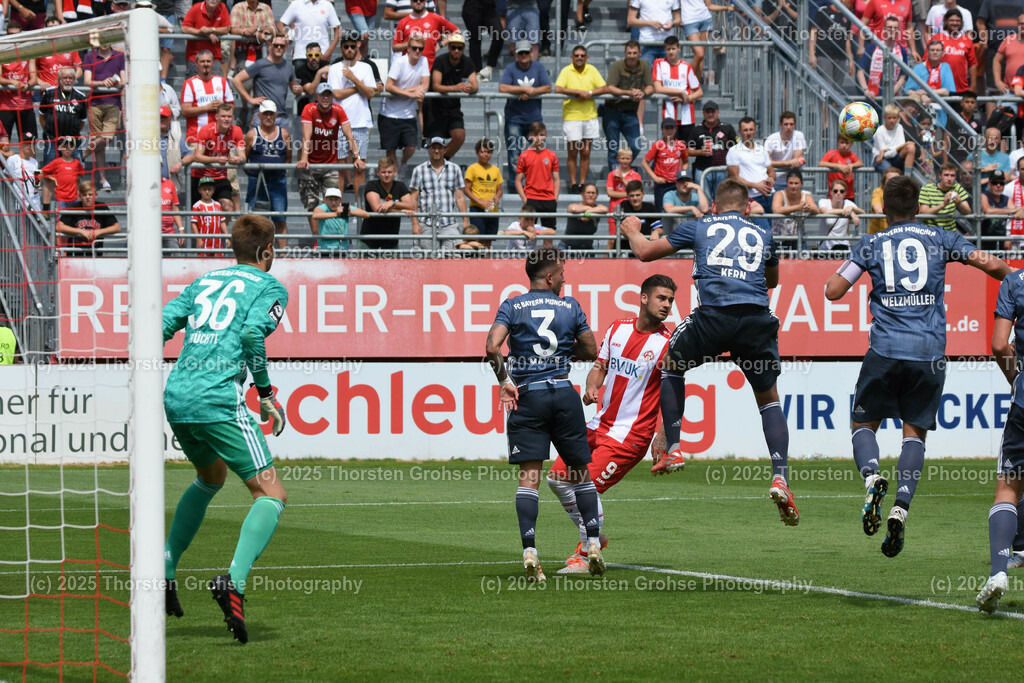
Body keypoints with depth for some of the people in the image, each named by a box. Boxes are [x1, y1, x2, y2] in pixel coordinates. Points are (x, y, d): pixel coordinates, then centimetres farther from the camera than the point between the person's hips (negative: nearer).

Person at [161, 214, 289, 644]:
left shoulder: (204, 282, 22)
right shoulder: (270, 288, 6)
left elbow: (161, 325, 13)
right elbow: (252, 334, -13)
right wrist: (267, 395, -5)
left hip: (175, 398, 7)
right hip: (219, 399, -7)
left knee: (211, 477, 33)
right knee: (271, 494, -5)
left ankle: (164, 568, 24)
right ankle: (234, 580, -27)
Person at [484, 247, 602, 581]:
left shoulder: (512, 307, 3)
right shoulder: (570, 307, 6)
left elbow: (492, 347, -11)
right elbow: (591, 351, 12)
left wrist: (504, 382, -1)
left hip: (527, 397, -1)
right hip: (564, 393, 1)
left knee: (529, 476, -4)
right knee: (580, 472, 12)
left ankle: (529, 551, -16)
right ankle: (593, 544, 9)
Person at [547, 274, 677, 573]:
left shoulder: (667, 344, -11)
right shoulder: (618, 329, 6)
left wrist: (661, 439, -19)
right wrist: (591, 387, -6)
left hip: (632, 434, -7)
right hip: (601, 424, 7)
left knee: (588, 486, -17)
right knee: (558, 477, 7)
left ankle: (587, 555, 1)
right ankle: (592, 538, 22)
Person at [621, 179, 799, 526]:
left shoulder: (699, 227, 18)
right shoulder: (763, 235, 24)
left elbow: (645, 252, 25)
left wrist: (632, 231, 46)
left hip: (714, 315, -2)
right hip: (757, 318, 2)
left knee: (671, 366, 27)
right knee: (769, 398, 17)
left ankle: (674, 450, 21)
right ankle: (780, 477, -1)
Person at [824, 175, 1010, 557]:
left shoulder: (871, 245, 7)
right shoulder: (940, 239, 9)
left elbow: (833, 291, 2)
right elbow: (993, 266, 4)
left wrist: (846, 268, 23)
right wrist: (1010, 278, 26)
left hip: (885, 351, -1)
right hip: (930, 353, 1)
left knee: (864, 423, 14)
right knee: (915, 431, 10)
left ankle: (871, 475, -17)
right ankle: (901, 507, -9)